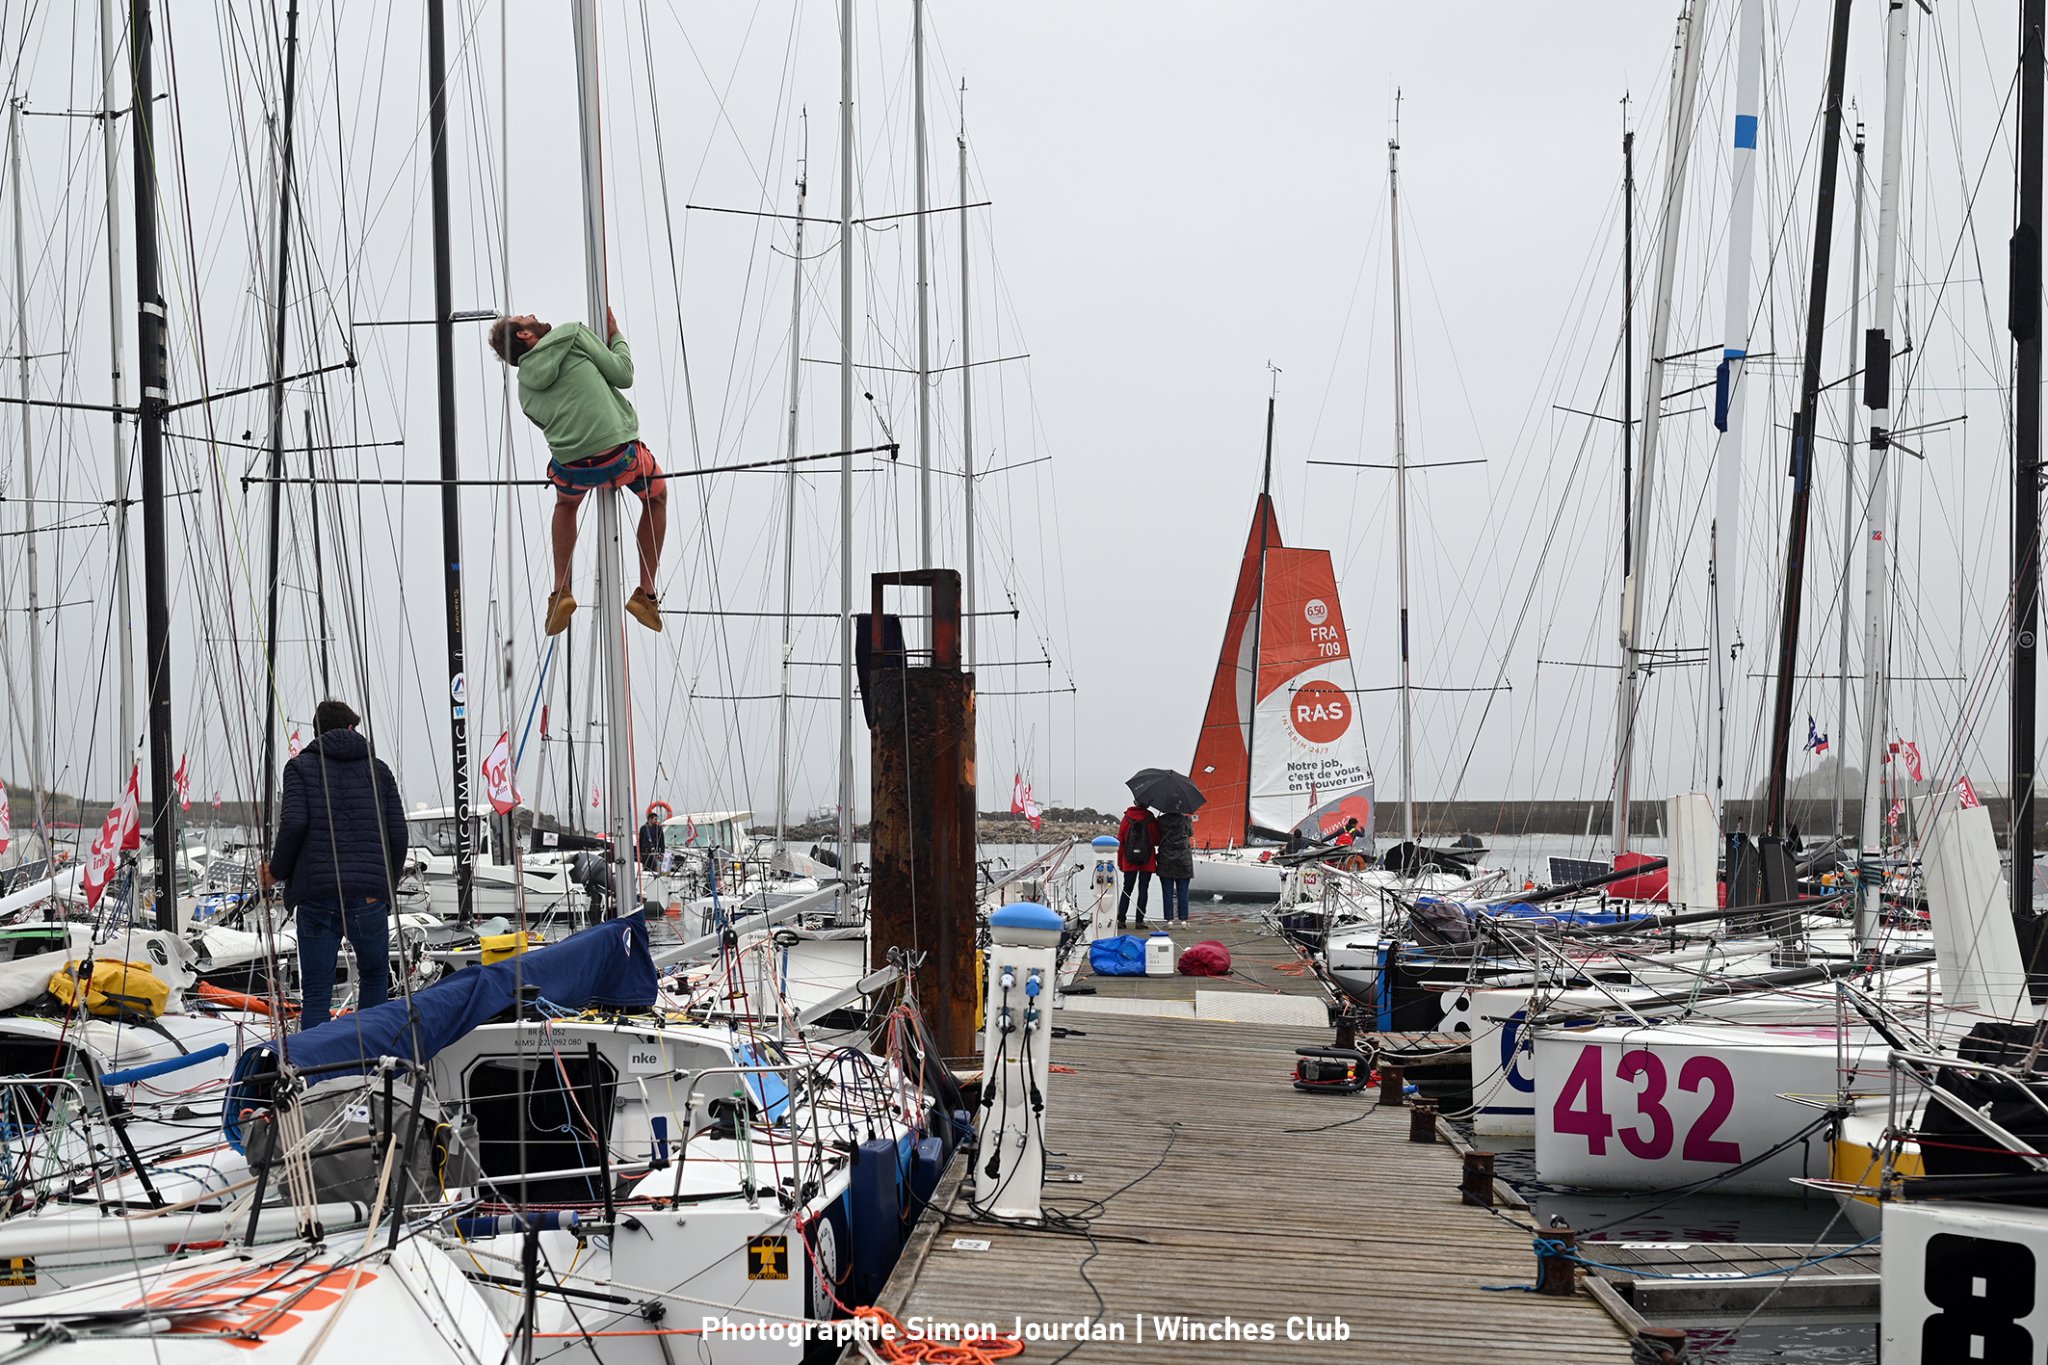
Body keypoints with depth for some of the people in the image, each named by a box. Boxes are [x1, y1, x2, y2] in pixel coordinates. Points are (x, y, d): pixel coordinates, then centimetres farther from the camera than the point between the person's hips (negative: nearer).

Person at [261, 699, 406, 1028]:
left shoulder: (301, 767, 7)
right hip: (369, 896, 1)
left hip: (315, 894, -1)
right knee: (375, 976, 22)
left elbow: (294, 824, -9)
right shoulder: (378, 769, 13)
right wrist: (389, 887, 19)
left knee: (316, 992, 2)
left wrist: (277, 871, 6)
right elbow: (398, 835, 7)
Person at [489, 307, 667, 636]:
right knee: (656, 496, 30)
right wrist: (616, 335, 20)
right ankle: (646, 595, 28)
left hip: (571, 468, 4)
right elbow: (623, 375, 3)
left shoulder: (525, 389, 18)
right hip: (619, 456, -3)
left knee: (566, 503, 41)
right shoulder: (572, 335, 3)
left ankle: (560, 593, 30)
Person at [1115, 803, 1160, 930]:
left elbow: (1121, 840, 2)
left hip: (1129, 862, 2)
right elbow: (1156, 840, -1)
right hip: (1147, 862, -1)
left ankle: (1121, 919, 5)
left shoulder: (1127, 818, -1)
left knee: (1127, 889, 9)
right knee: (1143, 890, 2)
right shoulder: (1151, 819, -5)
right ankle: (1140, 920, -1)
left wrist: (1120, 862, 8)